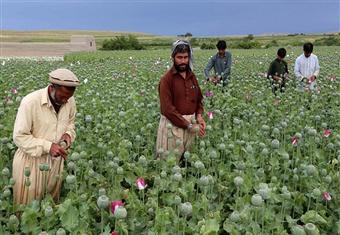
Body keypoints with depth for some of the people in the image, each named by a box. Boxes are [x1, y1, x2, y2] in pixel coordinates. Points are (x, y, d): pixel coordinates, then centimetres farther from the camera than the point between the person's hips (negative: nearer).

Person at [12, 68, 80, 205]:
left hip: (56, 160, 5)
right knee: (27, 207, 10)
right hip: (31, 160, -4)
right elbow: (19, 137, -19)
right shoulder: (30, 102, -23)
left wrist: (68, 134, -9)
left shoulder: (70, 101, -7)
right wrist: (48, 146, -27)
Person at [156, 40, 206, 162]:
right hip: (173, 125, -5)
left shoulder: (192, 76, 10)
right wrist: (189, 125, -17)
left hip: (191, 123, 6)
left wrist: (199, 115, -1)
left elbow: (199, 99, 19)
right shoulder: (167, 79, -9)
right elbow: (167, 108, -15)